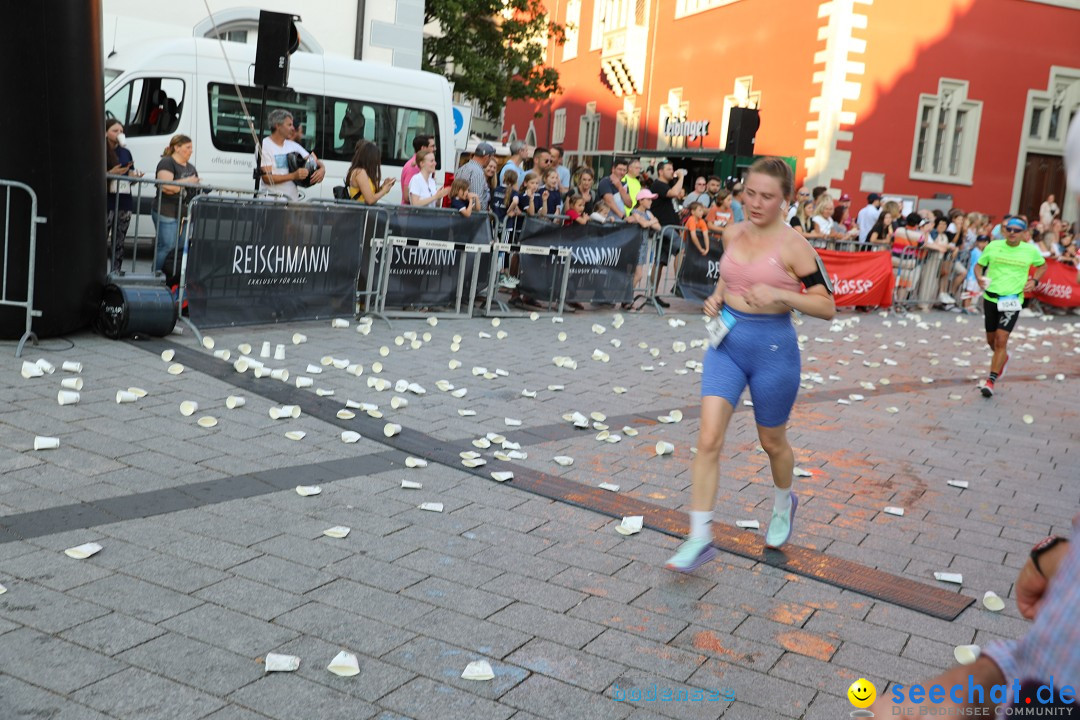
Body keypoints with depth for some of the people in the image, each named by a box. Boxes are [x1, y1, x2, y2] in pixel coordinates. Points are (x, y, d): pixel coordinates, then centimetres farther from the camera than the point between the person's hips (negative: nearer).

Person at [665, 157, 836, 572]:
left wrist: (779, 294, -26)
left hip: (773, 347, -4)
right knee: (708, 439, -8)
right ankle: (700, 538, -1)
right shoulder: (733, 233, 4)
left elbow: (827, 307, -13)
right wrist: (717, 296, 3)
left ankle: (783, 505, 48)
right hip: (727, 342, 4)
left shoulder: (793, 245, -13)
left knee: (772, 441, 15)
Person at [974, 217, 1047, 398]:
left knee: (1001, 341, -13)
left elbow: (1042, 265, 19)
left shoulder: (1030, 250, 0)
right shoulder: (993, 246, 0)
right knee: (991, 340, 14)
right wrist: (979, 277, -11)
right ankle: (1003, 357, 49)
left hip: (1012, 301, -2)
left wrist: (1035, 281, 2)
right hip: (990, 298, 2)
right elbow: (979, 265, 10)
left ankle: (991, 381, -8)